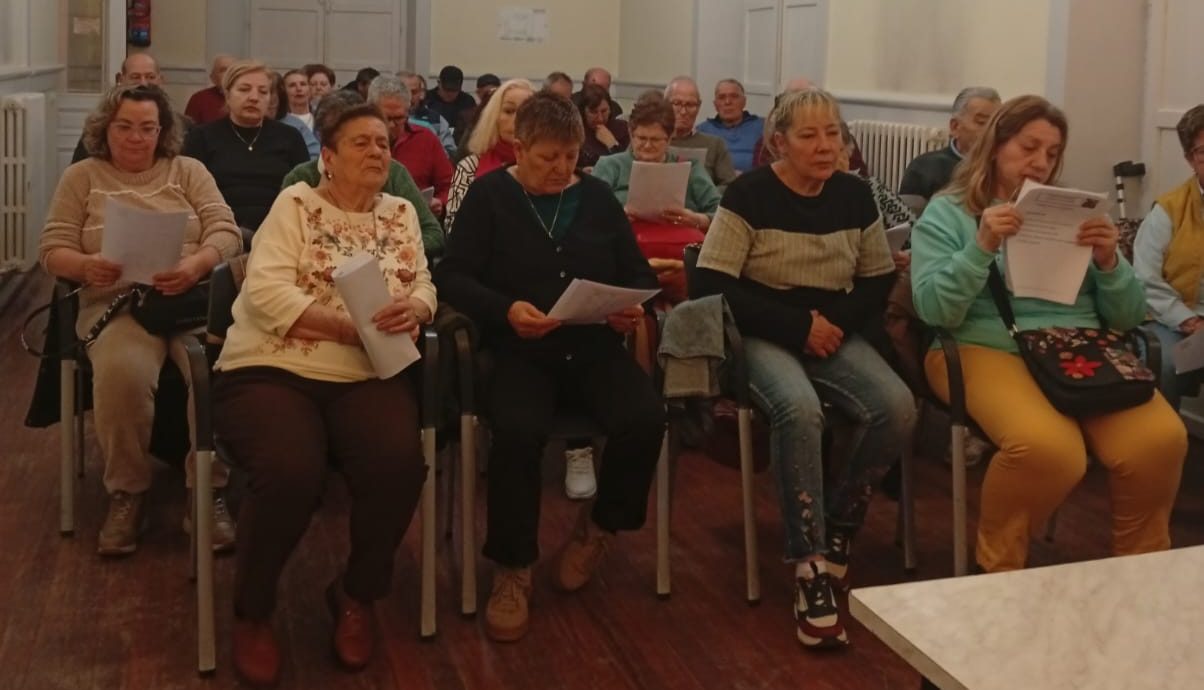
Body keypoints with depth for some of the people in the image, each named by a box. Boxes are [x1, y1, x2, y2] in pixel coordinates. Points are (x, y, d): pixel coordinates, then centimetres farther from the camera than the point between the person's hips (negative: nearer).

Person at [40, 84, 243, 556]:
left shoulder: (188, 171, 16)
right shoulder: (81, 177, 15)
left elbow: (226, 233, 5)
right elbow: (52, 250, 10)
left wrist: (196, 264, -18)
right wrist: (86, 265, -14)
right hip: (118, 303, 0)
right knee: (121, 373, -35)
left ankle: (209, 493, -14)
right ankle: (126, 493, -12)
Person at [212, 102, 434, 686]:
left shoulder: (401, 213, 16)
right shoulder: (295, 204, 2)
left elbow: (424, 289, 9)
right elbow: (267, 291, -11)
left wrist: (410, 310, -17)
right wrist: (355, 326, -18)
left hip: (366, 376, 4)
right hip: (271, 370, -3)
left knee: (399, 464, -28)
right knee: (292, 472, -33)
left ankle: (356, 594, 2)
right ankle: (252, 611, -3)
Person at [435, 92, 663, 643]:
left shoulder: (597, 196, 14)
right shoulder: (489, 195, 4)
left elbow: (639, 272, 16)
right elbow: (452, 276, -4)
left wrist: (635, 308, -8)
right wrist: (505, 310, -22)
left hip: (594, 346, 3)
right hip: (519, 350, -3)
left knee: (645, 418, -26)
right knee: (518, 430, -34)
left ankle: (599, 525, 6)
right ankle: (512, 569, -11)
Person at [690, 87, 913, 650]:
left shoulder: (854, 195, 6)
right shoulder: (749, 194, -8)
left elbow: (880, 281, 13)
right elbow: (710, 287, -14)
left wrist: (837, 321, -8)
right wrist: (796, 325, -17)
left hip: (833, 333, 5)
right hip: (762, 335, -4)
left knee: (897, 408, -24)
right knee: (799, 408, -36)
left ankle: (836, 529, 0)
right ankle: (809, 565, -24)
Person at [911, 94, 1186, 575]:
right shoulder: (947, 212, 9)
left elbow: (1127, 319, 14)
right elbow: (933, 310, -7)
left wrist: (1110, 262, -5)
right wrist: (982, 247, -17)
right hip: (988, 351, -4)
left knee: (1160, 439, -25)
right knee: (1048, 447, -35)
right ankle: (997, 568, -8)